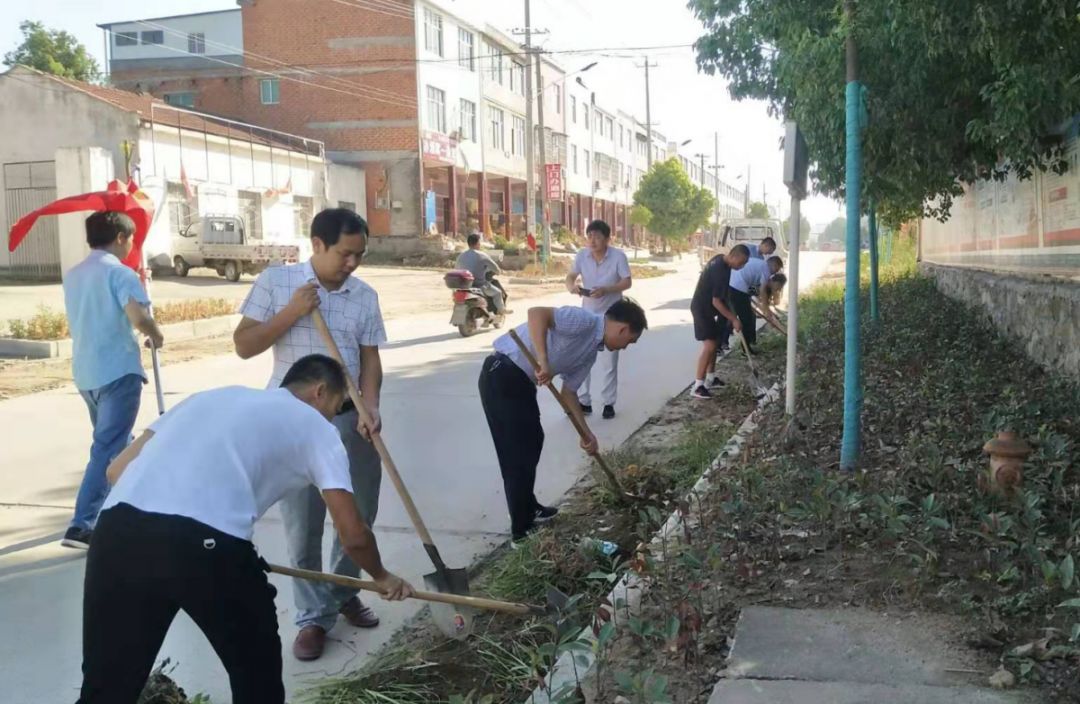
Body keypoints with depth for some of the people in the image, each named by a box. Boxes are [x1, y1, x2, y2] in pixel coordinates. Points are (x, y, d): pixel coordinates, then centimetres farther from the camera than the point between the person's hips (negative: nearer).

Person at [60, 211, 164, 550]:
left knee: (114, 441, 22)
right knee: (109, 449, -7)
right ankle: (82, 525, -11)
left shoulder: (73, 275, 15)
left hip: (86, 372, 8)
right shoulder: (118, 271, -11)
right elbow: (138, 316, -24)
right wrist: (155, 333, -5)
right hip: (117, 371, -8)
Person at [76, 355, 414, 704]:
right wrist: (381, 577, 34)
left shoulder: (215, 395, 32)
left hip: (118, 531, 5)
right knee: (257, 675, 20)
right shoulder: (315, 426, 19)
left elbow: (118, 469, 26)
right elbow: (352, 535, 15)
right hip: (205, 544, -5)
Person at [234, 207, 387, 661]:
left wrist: (370, 408, -15)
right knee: (302, 524, 3)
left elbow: (369, 359, 1)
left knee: (359, 513, 12)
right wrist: (292, 312, -17)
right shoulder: (276, 281, -4)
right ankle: (313, 617, 17)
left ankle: (343, 593, 35)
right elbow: (243, 345, -6)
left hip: (349, 417, 3)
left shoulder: (365, 296, 2)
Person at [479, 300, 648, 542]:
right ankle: (522, 529, 10)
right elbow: (536, 313, -29)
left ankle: (528, 509, 40)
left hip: (522, 380, 10)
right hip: (502, 375, -10)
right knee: (518, 452, -1)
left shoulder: (590, 352, 13)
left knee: (532, 441, 22)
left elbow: (569, 391, 20)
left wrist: (586, 433, 17)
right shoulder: (584, 320, -15)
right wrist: (544, 362, -34)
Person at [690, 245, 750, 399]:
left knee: (714, 341, 16)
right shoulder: (721, 271, -28)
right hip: (702, 308, -10)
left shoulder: (720, 259, 3)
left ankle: (710, 379, 27)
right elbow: (716, 301, -26)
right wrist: (734, 319, -21)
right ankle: (697, 386, -12)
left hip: (705, 306, 10)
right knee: (709, 345, -13)